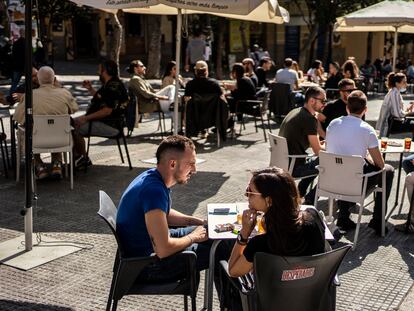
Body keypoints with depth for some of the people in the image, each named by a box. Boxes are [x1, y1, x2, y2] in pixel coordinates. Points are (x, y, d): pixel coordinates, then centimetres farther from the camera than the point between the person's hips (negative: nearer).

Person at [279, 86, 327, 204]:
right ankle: (310, 199, 10)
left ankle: (299, 193, 27)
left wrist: (320, 143, 16)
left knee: (315, 161, 29)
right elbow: (318, 150, -12)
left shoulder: (295, 112, 11)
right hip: (294, 168, -9)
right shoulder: (310, 119, -18)